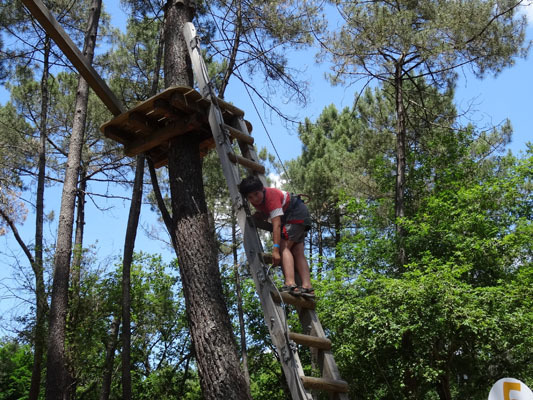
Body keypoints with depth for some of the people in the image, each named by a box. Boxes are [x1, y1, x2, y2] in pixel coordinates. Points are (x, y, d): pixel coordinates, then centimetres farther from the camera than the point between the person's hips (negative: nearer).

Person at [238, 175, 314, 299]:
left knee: (284, 246, -20)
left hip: (297, 212, -9)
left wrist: (276, 249, -44)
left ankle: (290, 284, -33)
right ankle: (307, 287, -3)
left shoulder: (271, 195, -31)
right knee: (298, 252, 2)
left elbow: (277, 225, -39)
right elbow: (265, 214, 10)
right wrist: (257, 216, -14)